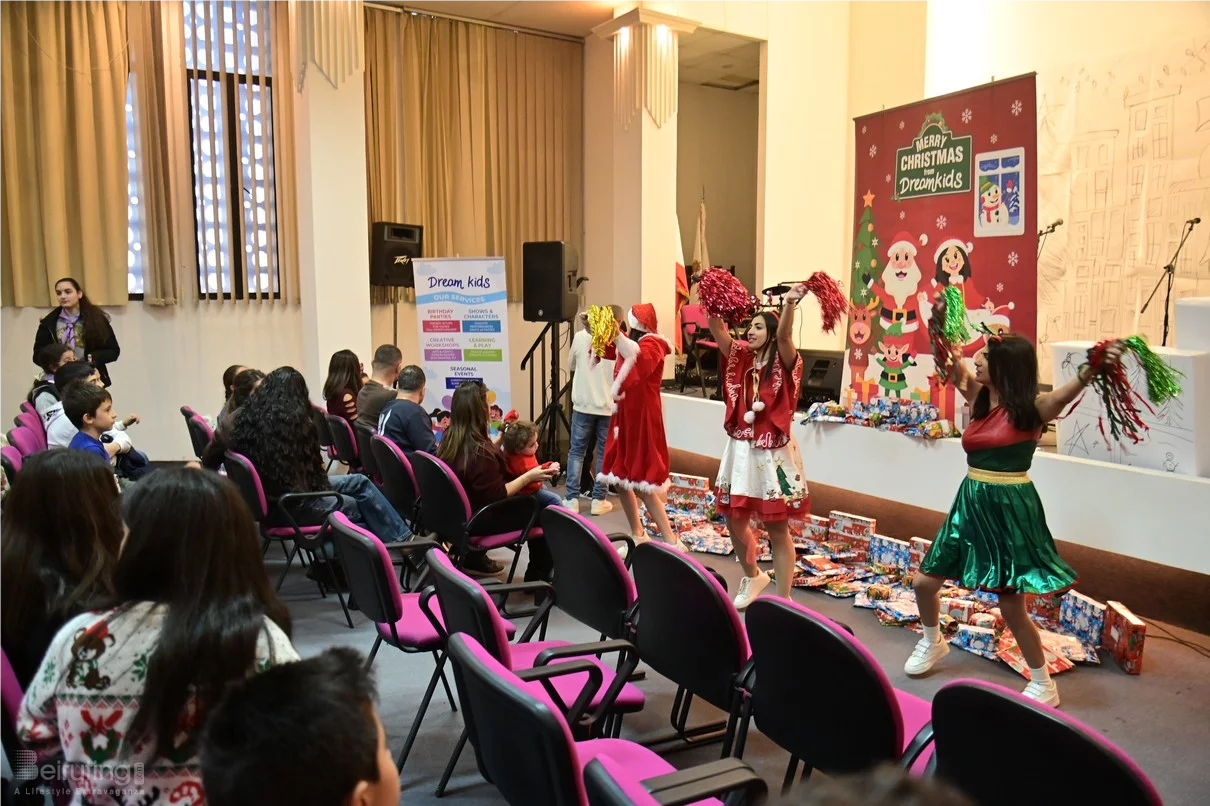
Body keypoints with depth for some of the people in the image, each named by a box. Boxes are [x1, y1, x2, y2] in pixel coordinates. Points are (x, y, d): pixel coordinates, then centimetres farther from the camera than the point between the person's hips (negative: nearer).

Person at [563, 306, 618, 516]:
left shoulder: (580, 337, -1)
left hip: (583, 404, 1)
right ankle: (599, 500, 11)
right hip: (609, 406, -1)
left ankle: (572, 500, 7)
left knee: (576, 451, 9)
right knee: (605, 454, 9)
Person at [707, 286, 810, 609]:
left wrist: (790, 303, -43)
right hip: (740, 449, 5)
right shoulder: (742, 358, 6)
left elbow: (784, 335, -27)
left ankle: (783, 600, 13)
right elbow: (718, 332, -7)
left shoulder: (784, 364, -7)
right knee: (734, 521, 14)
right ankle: (753, 577, 40)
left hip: (773, 452, -5)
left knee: (777, 529, 3)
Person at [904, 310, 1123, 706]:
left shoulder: (1032, 408, -14)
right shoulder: (979, 397, 3)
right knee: (924, 581, 12)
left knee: (1011, 604, 0)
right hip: (971, 503, 6)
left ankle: (1044, 685, 22)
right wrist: (939, 323, -5)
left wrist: (1093, 367, -53)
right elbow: (952, 364, 7)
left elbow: (1070, 390, -32)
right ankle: (932, 643, 41)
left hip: (1010, 508, -6)